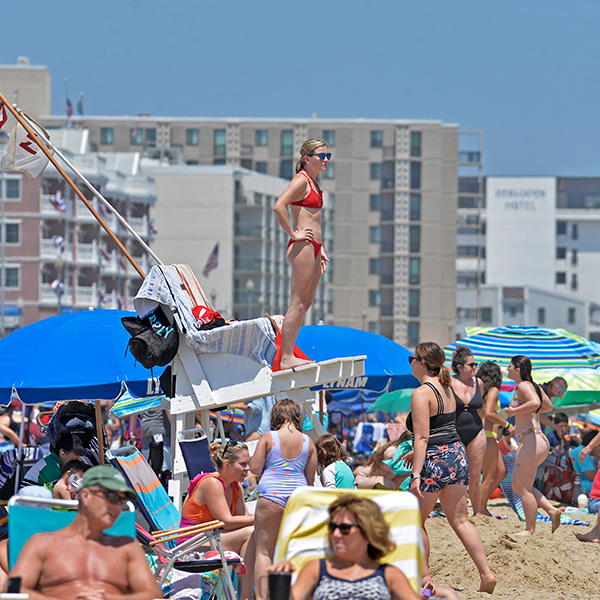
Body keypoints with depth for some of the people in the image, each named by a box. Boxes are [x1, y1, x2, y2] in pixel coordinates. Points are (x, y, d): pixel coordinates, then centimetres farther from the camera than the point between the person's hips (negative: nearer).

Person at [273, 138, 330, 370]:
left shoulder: (314, 183, 19)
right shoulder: (301, 180, -11)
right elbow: (278, 207, -25)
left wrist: (320, 250, 23)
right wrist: (293, 234, -17)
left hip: (313, 247, 10)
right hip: (302, 246, -10)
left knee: (305, 304, 10)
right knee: (298, 303, -9)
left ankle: (289, 354, 12)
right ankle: (286, 357, -8)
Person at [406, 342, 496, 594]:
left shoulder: (421, 393, -15)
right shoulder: (447, 388, 11)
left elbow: (422, 438, -20)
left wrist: (416, 474, -22)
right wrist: (415, 453, 31)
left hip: (435, 460, -8)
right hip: (457, 454, 8)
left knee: (415, 521, 7)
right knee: (459, 520, 10)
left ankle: (424, 576, 10)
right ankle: (486, 573, 2)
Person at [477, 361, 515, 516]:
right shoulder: (493, 390, -9)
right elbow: (489, 413, -21)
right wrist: (507, 424, -10)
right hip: (487, 435, -9)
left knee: (501, 472, 16)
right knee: (489, 477, -3)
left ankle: (482, 505, 15)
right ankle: (479, 510, 0)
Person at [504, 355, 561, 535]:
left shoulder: (523, 386, -12)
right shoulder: (535, 386, 16)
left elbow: (535, 403, -31)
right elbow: (548, 406, 30)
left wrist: (515, 411, -20)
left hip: (531, 441, -10)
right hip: (539, 441, 10)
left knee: (525, 489, -2)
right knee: (517, 486, 16)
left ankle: (530, 530, 3)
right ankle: (552, 510, 10)